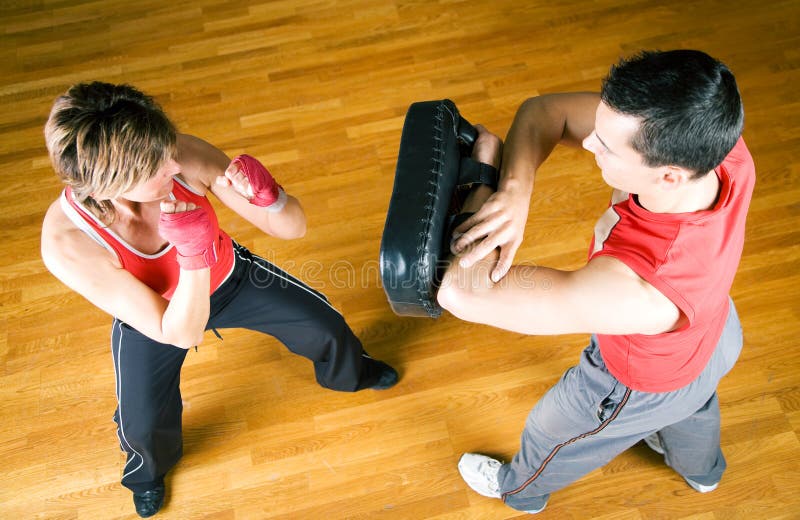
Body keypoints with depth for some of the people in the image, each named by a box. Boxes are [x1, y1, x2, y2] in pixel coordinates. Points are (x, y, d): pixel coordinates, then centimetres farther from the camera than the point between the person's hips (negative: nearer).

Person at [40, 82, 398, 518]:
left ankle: (348, 372, 50)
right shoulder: (66, 241, -39)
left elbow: (292, 228, -25)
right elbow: (182, 334, -34)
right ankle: (148, 470, 51)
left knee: (326, 327, 9)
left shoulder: (186, 157, -36)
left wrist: (266, 195, -47)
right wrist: (191, 251, -49)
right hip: (153, 318, -2)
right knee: (145, 427, 9)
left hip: (228, 277, 2)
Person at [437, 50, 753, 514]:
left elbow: (464, 294, -53)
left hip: (644, 380, -5)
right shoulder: (715, 140, -33)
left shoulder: (642, 289, -53)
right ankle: (702, 470, 77)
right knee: (694, 408, 41)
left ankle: (519, 489, 65)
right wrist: (516, 189, -47)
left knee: (552, 433, 28)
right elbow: (544, 111, -28)